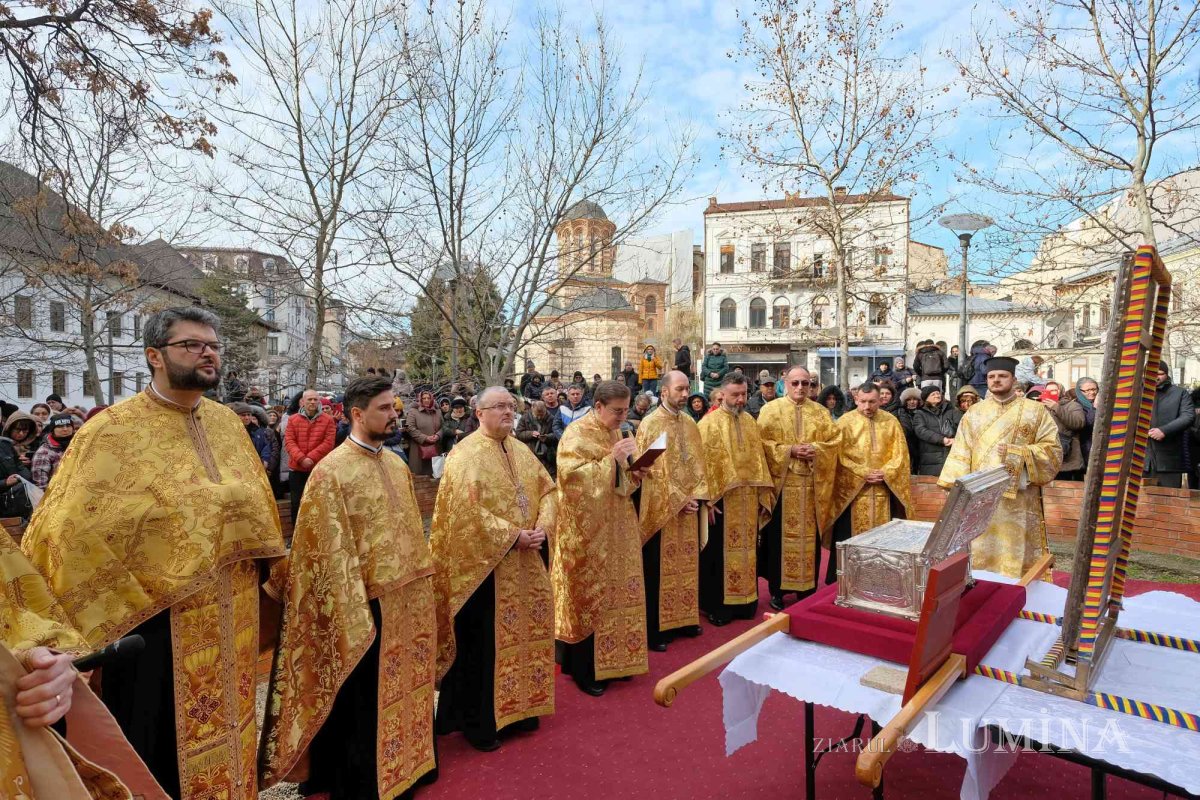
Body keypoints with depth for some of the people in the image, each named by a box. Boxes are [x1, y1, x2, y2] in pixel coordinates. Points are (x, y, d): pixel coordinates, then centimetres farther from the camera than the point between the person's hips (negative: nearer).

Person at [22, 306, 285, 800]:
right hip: (156, 627, -5)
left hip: (229, 625, 5)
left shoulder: (227, 423, 4)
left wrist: (261, 579, 12)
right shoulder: (113, 431, -12)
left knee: (222, 739, 22)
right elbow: (67, 532, -14)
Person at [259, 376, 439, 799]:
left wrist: (424, 587, 14)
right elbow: (331, 553, -17)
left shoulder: (397, 465, 6)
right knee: (365, 703, 11)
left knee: (404, 690, 21)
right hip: (368, 608, -7)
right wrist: (355, 619, -17)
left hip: (409, 603, 7)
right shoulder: (331, 472, -15)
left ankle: (407, 765, 41)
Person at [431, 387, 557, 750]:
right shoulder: (466, 455, -12)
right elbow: (466, 510, -22)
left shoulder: (521, 451, 11)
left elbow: (547, 490, 9)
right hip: (485, 565, -7)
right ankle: (477, 721, 21)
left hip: (526, 563, 7)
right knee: (483, 643, 4)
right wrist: (512, 536, -21)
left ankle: (516, 708, 34)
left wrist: (542, 528, -9)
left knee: (523, 632, 16)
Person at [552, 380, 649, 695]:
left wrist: (635, 472, -1)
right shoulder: (576, 435, -14)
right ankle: (585, 670, 15)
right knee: (590, 597, 1)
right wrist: (611, 460, -27)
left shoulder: (615, 433, 12)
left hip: (617, 529, 8)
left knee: (616, 593, 13)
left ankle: (613, 660, 28)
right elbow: (572, 476, -25)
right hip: (588, 532, -8)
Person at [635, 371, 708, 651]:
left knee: (686, 565, 14)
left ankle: (683, 620, 29)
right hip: (662, 509, -6)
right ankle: (655, 630, 12)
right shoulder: (650, 424, -11)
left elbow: (698, 463, 11)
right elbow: (651, 470, -15)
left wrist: (695, 496, -4)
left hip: (689, 507, 6)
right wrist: (677, 500, -15)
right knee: (660, 570, 1)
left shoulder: (690, 423, 9)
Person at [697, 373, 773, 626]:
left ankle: (745, 601, 26)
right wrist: (708, 500, -17)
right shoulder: (709, 423, -7)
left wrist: (763, 495, 9)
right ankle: (717, 606, 15)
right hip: (722, 499, -5)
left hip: (748, 500, 6)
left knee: (747, 550, 12)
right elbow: (704, 463, -12)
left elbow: (759, 459, 14)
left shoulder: (750, 422, 11)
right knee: (721, 553, 3)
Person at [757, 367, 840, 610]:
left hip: (812, 485, 3)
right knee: (780, 535, 1)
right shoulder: (771, 409, 0)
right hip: (781, 482, -3)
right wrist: (789, 450, -16)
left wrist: (816, 449, -12)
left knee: (809, 534, 7)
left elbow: (835, 440, 6)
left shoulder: (820, 412, 10)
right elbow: (762, 443, -6)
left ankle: (807, 588, 20)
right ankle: (777, 589, 12)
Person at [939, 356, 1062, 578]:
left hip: (1019, 499, -1)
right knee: (981, 554, 6)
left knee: (1017, 555, 2)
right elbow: (961, 453, 5)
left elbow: (1053, 449, -1)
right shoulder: (974, 413, 10)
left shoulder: (1035, 411, 5)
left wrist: (1016, 452, -16)